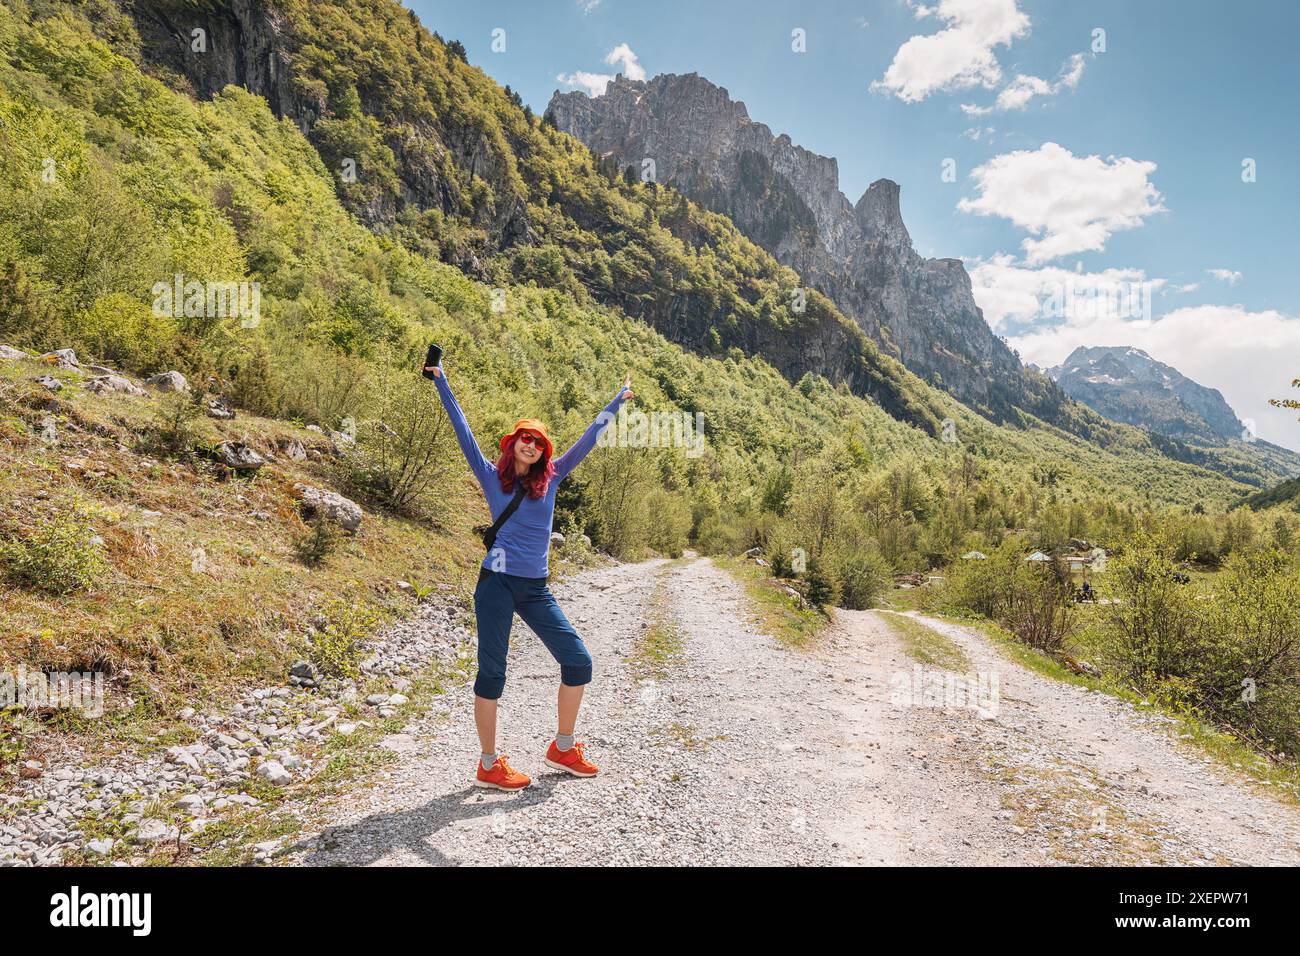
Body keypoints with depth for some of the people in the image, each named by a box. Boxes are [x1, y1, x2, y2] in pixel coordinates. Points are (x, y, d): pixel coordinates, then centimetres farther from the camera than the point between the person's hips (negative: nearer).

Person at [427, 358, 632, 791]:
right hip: (497, 582, -4)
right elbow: (463, 430, 1)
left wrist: (617, 401, 21)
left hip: (536, 589, 4)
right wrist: (441, 382, -1)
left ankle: (563, 748, 20)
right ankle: (489, 766, 13)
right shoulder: (492, 476, 4)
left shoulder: (550, 478, 11)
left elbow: (588, 440, 16)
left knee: (578, 662, 3)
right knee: (492, 673, 0)